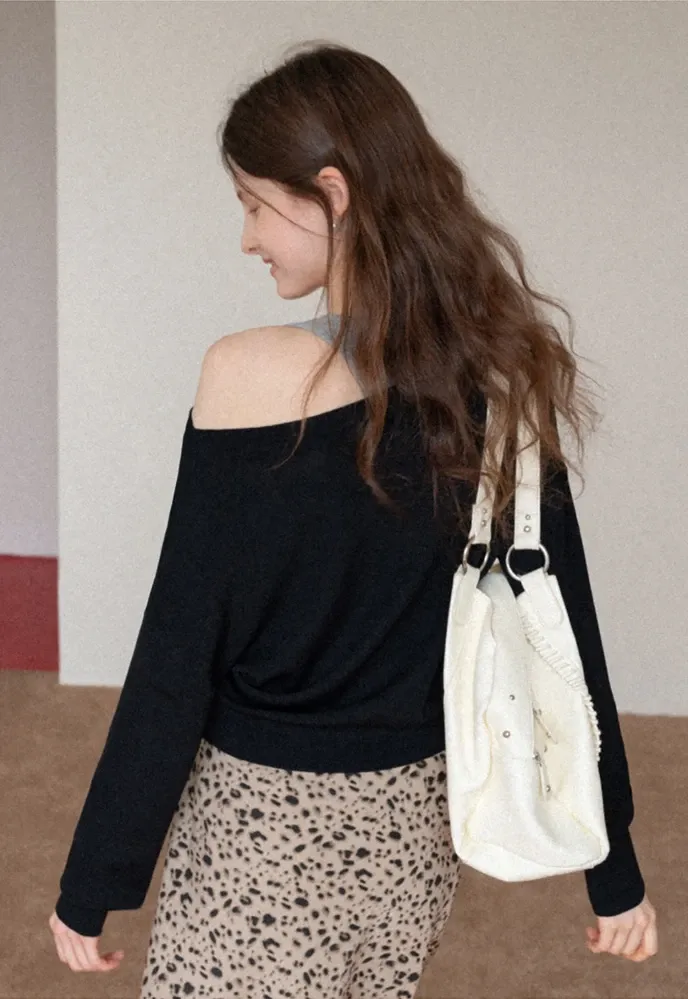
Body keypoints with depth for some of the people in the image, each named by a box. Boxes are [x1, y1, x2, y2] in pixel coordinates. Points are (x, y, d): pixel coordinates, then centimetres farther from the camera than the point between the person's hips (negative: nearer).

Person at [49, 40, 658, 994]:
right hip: (414, 824, 5)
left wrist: (93, 882, -6)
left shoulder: (251, 373, -19)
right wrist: (615, 870, 9)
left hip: (261, 828, -5)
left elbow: (177, 655, -16)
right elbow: (565, 636, 1)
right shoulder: (500, 378, -4)